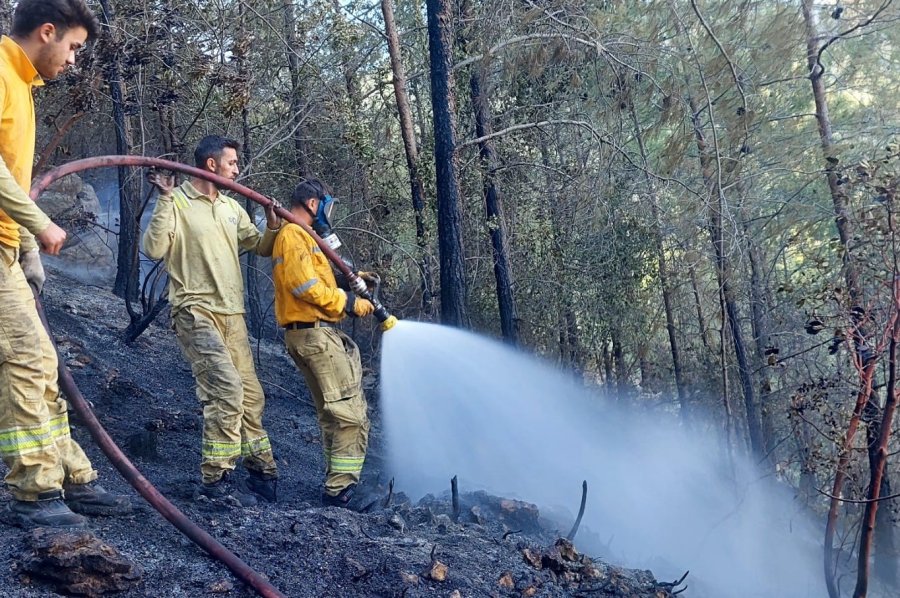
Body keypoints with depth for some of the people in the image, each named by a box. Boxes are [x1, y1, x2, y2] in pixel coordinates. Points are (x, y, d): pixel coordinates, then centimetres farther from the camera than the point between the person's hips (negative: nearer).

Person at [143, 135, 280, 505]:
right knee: (227, 387, -21)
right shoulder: (177, 203, -4)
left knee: (251, 394, 9)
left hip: (232, 315, 7)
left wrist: (273, 226, 3)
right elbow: (153, 249, -15)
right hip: (196, 311, -7)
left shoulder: (232, 208, 16)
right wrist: (166, 200, -18)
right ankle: (216, 478, -13)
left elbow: (261, 248, 24)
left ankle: (262, 473, 19)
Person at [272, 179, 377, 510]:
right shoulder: (294, 235, -10)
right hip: (315, 332, -11)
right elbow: (305, 286, -20)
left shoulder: (300, 236, 23)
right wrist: (349, 302, -15)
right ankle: (341, 487, -12)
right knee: (351, 413, -12)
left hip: (308, 334, 11)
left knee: (332, 414, 15)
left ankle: (337, 483, 20)